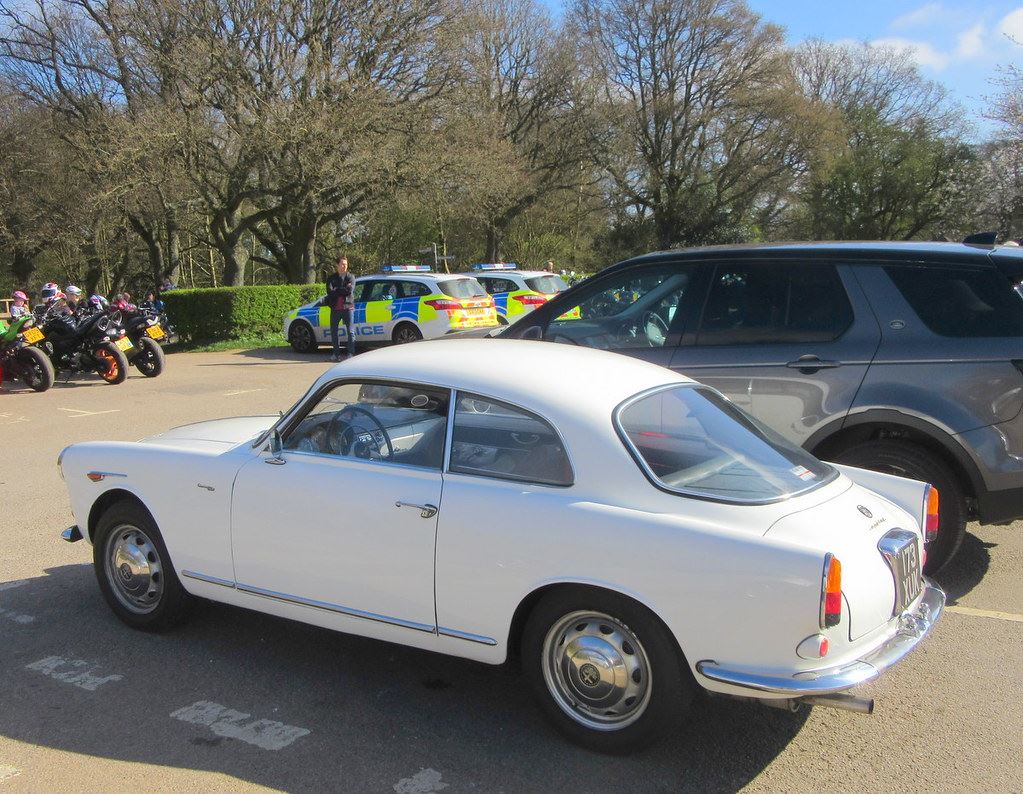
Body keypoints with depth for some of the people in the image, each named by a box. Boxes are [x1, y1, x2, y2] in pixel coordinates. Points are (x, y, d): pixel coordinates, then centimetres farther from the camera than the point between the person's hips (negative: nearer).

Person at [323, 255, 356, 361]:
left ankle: (350, 353, -4)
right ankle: (336, 354, 14)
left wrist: (337, 290, -7)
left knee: (350, 331, -6)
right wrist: (343, 290, -9)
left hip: (348, 307, -3)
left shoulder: (351, 277, 7)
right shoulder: (331, 278, 11)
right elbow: (330, 292, -5)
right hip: (335, 308, 3)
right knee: (333, 331, 6)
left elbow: (350, 290, -11)